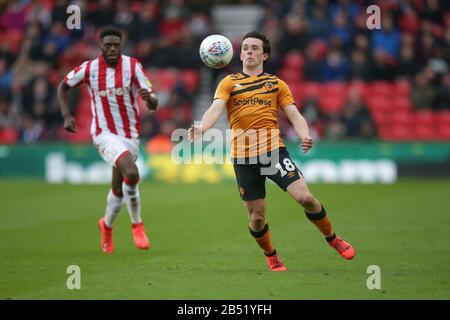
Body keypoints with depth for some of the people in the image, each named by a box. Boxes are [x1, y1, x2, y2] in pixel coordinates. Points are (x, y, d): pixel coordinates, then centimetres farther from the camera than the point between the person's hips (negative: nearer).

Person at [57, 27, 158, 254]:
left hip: (130, 134, 3)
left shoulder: (132, 66, -5)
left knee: (119, 187, 12)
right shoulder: (89, 69, -6)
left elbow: (153, 105, -7)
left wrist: (149, 97, -31)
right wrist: (67, 116, 0)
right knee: (131, 174, -27)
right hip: (104, 133, -3)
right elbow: (63, 86, 12)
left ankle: (107, 226, 41)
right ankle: (137, 225, -8)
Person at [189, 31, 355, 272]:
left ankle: (332, 239, 10)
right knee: (256, 218, 1)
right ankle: (271, 256, 30)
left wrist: (304, 135, -14)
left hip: (273, 148, 0)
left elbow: (295, 115, 8)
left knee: (305, 197, -15)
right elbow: (216, 109, -5)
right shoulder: (229, 83, 11)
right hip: (243, 155, 0)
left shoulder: (276, 84, 14)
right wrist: (201, 128, -26)